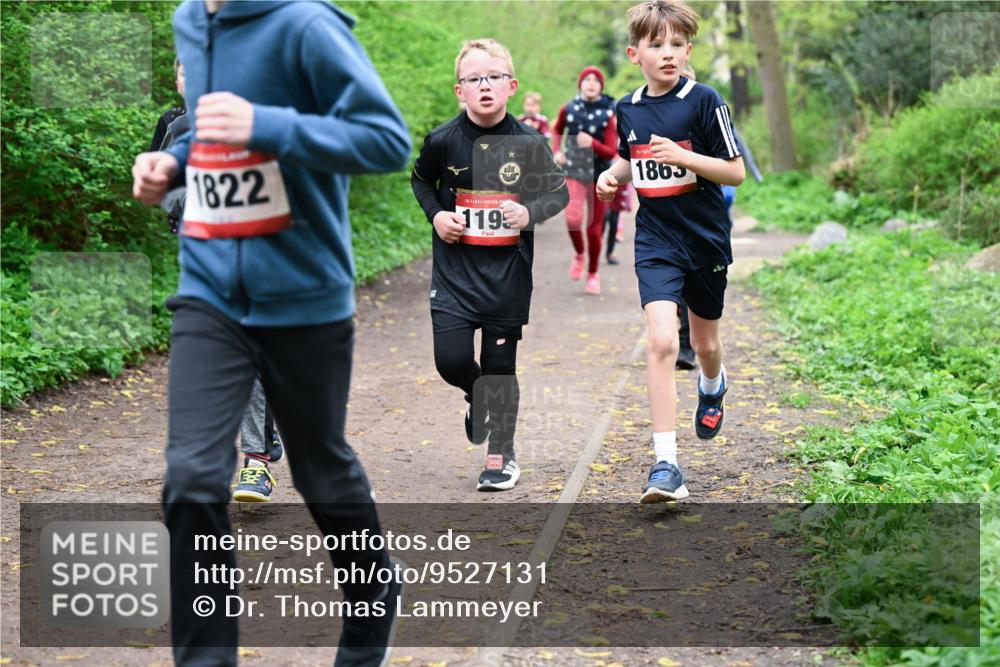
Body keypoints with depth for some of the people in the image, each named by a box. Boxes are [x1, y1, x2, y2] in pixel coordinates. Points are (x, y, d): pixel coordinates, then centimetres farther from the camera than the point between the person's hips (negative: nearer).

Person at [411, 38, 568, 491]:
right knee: (453, 360, -9)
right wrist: (436, 215, -4)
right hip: (454, 267, 0)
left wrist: (531, 212, -16)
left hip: (508, 272, 0)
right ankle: (476, 395, 28)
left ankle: (501, 456, 21)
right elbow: (421, 180, 14)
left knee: (500, 365, 6)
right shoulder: (443, 140, -6)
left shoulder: (529, 143, -7)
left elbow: (559, 194, 4)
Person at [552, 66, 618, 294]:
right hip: (574, 172, 0)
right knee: (573, 219, -23)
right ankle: (578, 254, 7)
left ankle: (593, 274, 26)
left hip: (599, 175, 0)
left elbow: (611, 152, -12)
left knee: (594, 228, 6)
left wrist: (592, 143, -29)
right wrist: (556, 151, 8)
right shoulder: (569, 109, -1)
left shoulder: (608, 114, -7)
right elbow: (557, 130, 22)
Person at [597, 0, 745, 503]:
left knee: (705, 343, 17)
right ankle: (666, 465, -16)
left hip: (705, 239, -1)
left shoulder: (703, 101, -10)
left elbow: (736, 172, -11)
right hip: (655, 241, 1)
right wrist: (612, 176, -1)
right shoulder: (628, 109, 2)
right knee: (661, 342, -16)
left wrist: (682, 156, -24)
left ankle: (712, 388, 56)